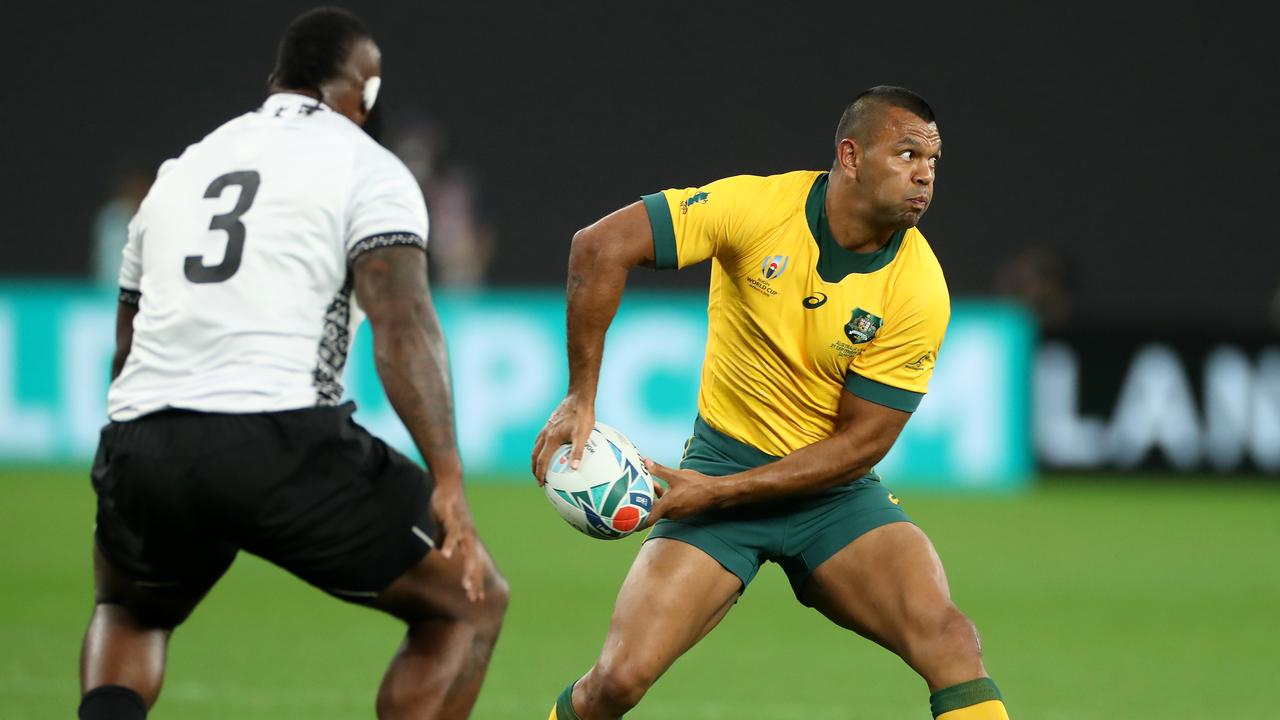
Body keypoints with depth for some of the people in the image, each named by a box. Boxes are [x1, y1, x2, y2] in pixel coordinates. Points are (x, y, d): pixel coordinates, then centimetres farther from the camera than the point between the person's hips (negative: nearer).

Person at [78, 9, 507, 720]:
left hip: (142, 447, 5)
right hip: (280, 443, -5)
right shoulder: (368, 168, 7)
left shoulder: (179, 171, 25)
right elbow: (403, 324, -10)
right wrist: (449, 483, -15)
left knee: (130, 611, 36)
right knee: (471, 602, 13)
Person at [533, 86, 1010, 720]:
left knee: (949, 641, -24)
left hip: (836, 491, 1)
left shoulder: (919, 291, -14)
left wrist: (720, 492, -18)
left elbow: (861, 443, -12)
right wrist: (581, 397, -15)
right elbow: (602, 245, -14)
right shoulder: (756, 207, -16)